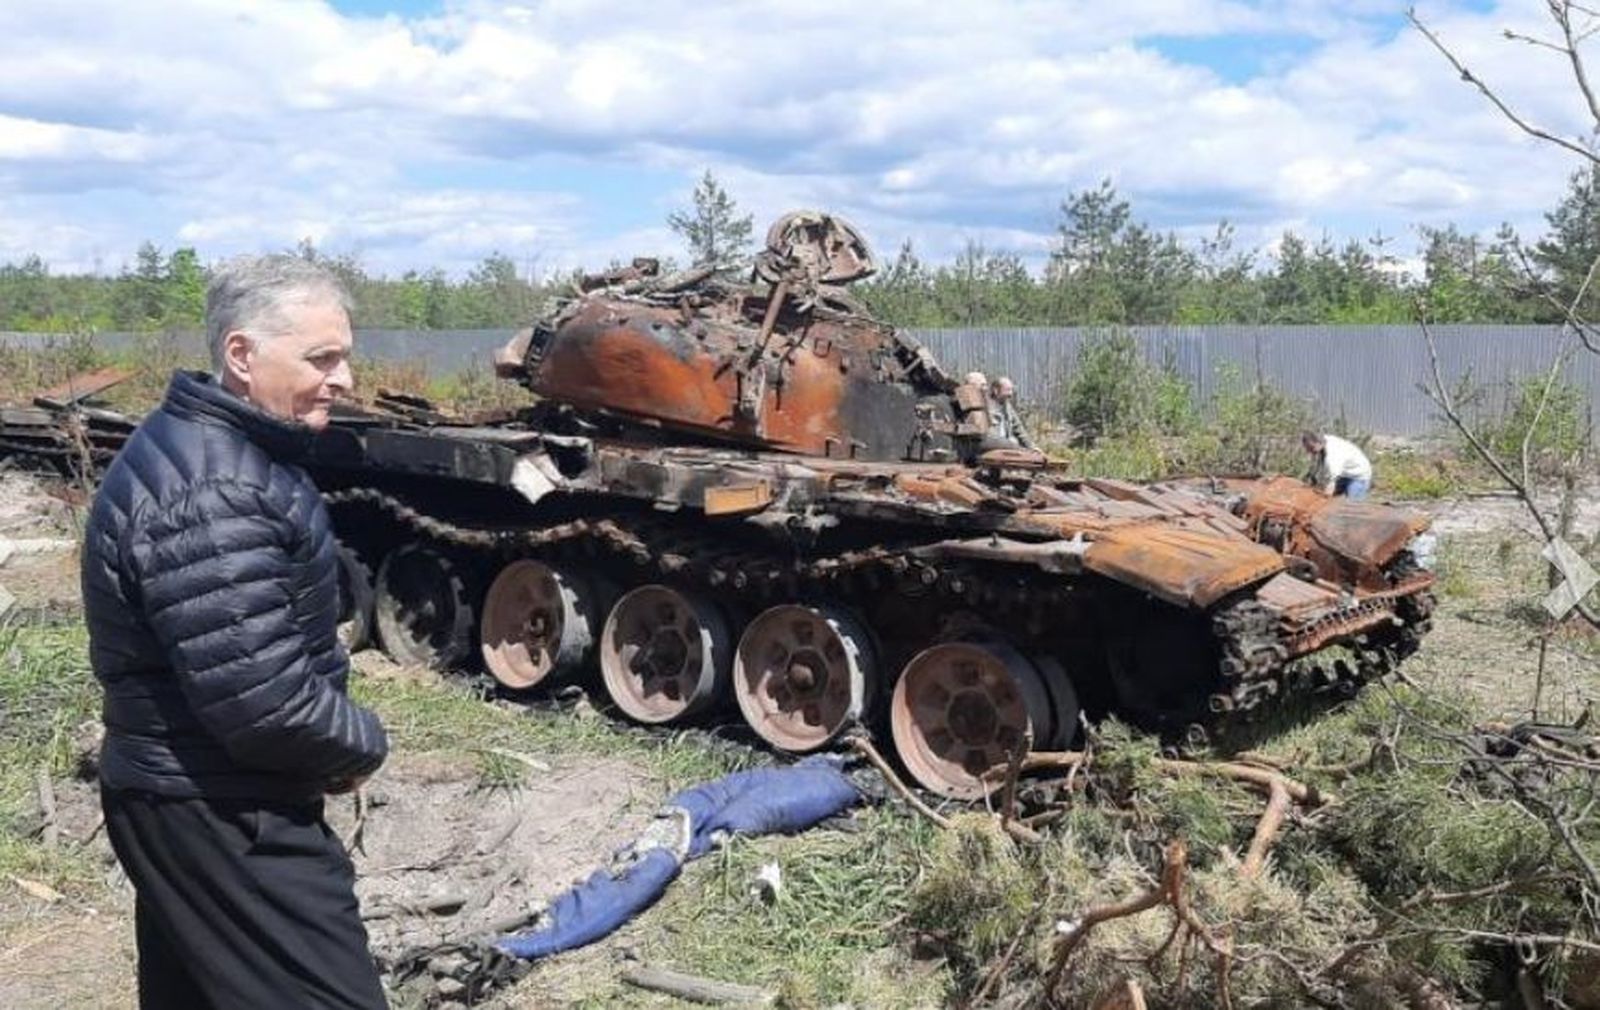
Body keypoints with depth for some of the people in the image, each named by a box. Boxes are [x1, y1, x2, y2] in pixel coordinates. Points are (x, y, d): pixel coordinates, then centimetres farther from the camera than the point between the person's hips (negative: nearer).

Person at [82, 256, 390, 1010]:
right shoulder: (212, 493, -25)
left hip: (189, 796, 10)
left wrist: (340, 740, 7)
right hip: (225, 817, -10)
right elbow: (262, 705, -29)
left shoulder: (198, 447, 9)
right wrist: (363, 746, -9)